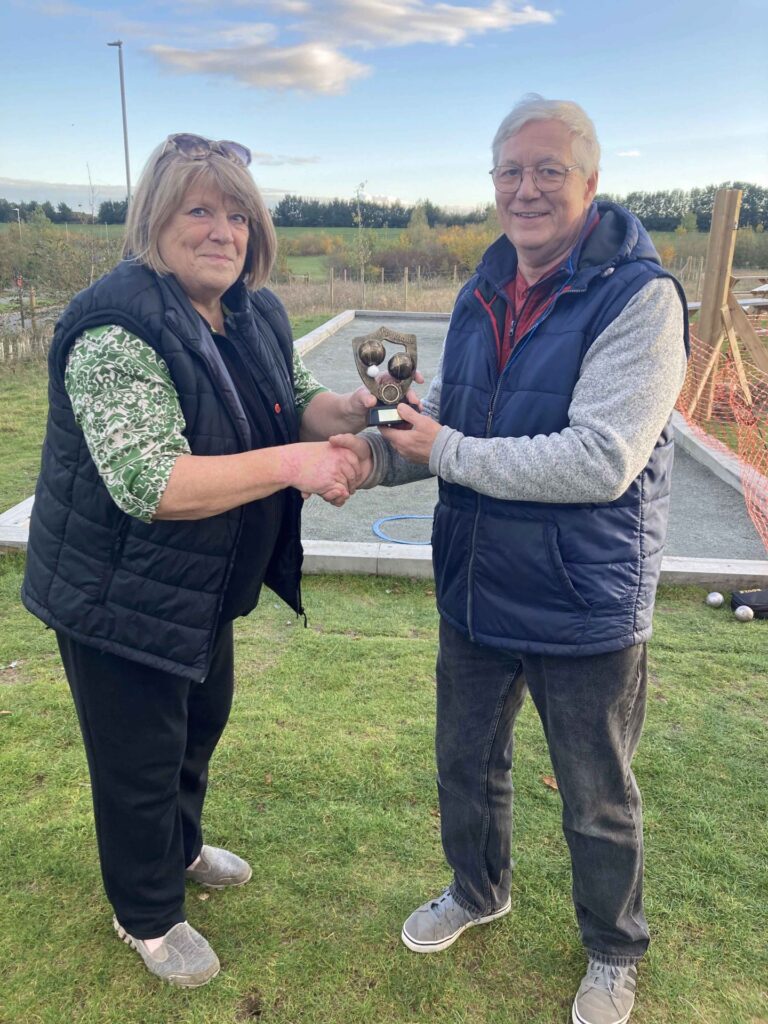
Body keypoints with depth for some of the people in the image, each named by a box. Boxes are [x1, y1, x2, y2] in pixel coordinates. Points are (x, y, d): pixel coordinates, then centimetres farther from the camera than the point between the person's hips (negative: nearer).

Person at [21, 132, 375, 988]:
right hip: (119, 597, -8)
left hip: (204, 587, 8)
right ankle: (146, 916, 39)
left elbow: (292, 403, 12)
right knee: (140, 760, 11)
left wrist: (343, 410, -10)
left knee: (202, 722, 27)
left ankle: (178, 850, 56)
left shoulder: (256, 313, 0)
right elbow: (147, 484, -34)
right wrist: (288, 463, -36)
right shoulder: (119, 328, -26)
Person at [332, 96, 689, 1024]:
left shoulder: (638, 296, -18)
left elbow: (599, 459, -27)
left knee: (597, 805, 16)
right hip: (476, 590, 6)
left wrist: (447, 452, -22)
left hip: (585, 608, -6)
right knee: (467, 765, 25)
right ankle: (477, 890, 55)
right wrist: (376, 453, -11)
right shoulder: (481, 295, 5)